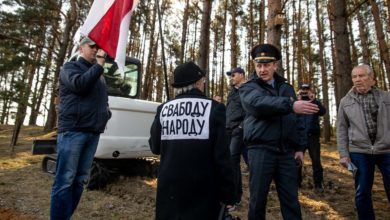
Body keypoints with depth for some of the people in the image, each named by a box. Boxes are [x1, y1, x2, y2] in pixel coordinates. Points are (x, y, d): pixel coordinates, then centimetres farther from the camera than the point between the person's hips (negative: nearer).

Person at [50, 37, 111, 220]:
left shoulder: (98, 74, 24)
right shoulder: (70, 67, 5)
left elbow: (104, 100, 30)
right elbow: (79, 84, -17)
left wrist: (107, 113, 9)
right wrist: (99, 64, -13)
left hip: (93, 132, 6)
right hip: (73, 131, -6)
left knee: (80, 180, 7)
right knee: (65, 179, -6)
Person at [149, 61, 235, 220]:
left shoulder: (163, 109, -2)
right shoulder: (214, 108, -10)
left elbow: (155, 147, 9)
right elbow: (222, 154, -11)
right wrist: (227, 194, -3)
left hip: (169, 188, 3)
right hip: (202, 190, -2)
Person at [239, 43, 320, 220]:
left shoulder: (287, 88, 15)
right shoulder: (248, 88, 1)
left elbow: (296, 120, 16)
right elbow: (259, 103, -23)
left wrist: (299, 147, 8)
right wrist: (290, 104, -34)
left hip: (286, 151, 4)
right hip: (260, 150, -3)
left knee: (291, 200, 10)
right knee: (258, 200, 6)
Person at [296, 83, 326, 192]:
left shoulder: (315, 102, 10)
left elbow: (323, 112, -10)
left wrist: (314, 100, -20)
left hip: (313, 136, 0)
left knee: (316, 161, 2)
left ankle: (318, 184, 11)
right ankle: (296, 183, 15)